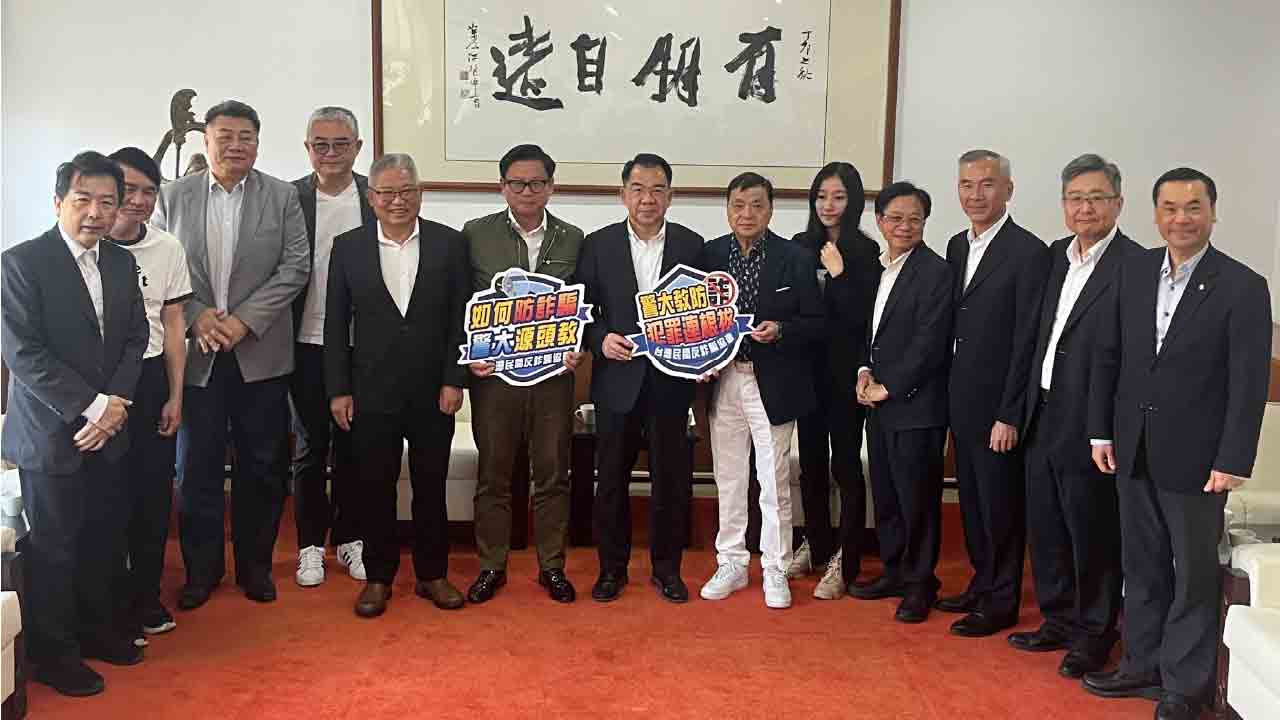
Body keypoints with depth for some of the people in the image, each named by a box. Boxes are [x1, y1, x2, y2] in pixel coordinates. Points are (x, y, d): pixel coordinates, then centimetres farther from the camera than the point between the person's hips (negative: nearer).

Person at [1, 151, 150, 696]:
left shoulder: (122, 263, 7)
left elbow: (134, 338, 8)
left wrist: (116, 402, -7)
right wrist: (91, 406, -19)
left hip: (107, 429, 6)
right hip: (51, 432, -5)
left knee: (104, 538, 15)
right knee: (53, 547, 6)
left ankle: (96, 627, 34)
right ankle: (52, 653, 23)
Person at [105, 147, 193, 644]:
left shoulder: (168, 249, 3)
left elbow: (173, 325, 7)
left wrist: (175, 395, 5)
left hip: (151, 379, 3)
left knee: (154, 493, 10)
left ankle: (146, 597, 27)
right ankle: (109, 602, 21)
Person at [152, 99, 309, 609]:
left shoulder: (282, 197, 2)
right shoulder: (173, 197, 5)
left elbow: (294, 268, -4)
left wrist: (244, 320, -13)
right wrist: (196, 315, -12)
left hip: (260, 353, 0)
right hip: (194, 354, 1)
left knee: (261, 467, 7)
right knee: (196, 467, 8)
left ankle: (254, 564, 23)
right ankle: (201, 568, 23)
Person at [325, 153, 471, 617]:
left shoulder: (449, 243, 0)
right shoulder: (348, 247, 1)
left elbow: (461, 317, 0)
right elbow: (335, 324, 3)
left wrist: (454, 380, -6)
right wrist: (338, 389, -1)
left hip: (434, 392, 0)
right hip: (373, 392, 0)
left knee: (431, 487, 10)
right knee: (375, 488, 8)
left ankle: (432, 574, 24)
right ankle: (378, 577, 23)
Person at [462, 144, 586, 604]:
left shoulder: (572, 239, 6)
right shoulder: (476, 234, 2)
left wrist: (579, 349, -7)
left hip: (554, 374, 1)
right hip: (494, 373, -1)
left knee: (552, 475, 8)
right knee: (493, 475, 8)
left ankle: (551, 566, 22)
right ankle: (491, 566, 22)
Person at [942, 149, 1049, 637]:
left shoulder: (1029, 253, -13)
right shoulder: (957, 247, 10)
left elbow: (1027, 341, -16)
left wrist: (1009, 415, -17)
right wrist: (951, 398, 9)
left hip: (998, 404, -7)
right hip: (962, 399, 7)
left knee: (1000, 503, 4)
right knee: (972, 500, 17)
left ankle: (1001, 602, 18)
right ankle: (981, 584, 32)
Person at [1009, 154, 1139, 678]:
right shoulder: (1057, 255, 10)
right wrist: (1025, 408, 10)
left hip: (1089, 427, -7)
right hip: (1043, 417, 7)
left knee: (1092, 533, 7)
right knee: (1045, 531, 16)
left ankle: (1094, 635, 24)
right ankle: (1059, 621, 33)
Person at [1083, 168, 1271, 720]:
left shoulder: (1242, 287, -10)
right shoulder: (1134, 271, 4)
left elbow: (1249, 383, -11)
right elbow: (1107, 356, 8)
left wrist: (1232, 462, -14)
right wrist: (1101, 431, 6)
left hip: (1194, 457, -4)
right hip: (1134, 451, 5)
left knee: (1194, 575, 8)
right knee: (1142, 566, 16)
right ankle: (1143, 665, 30)